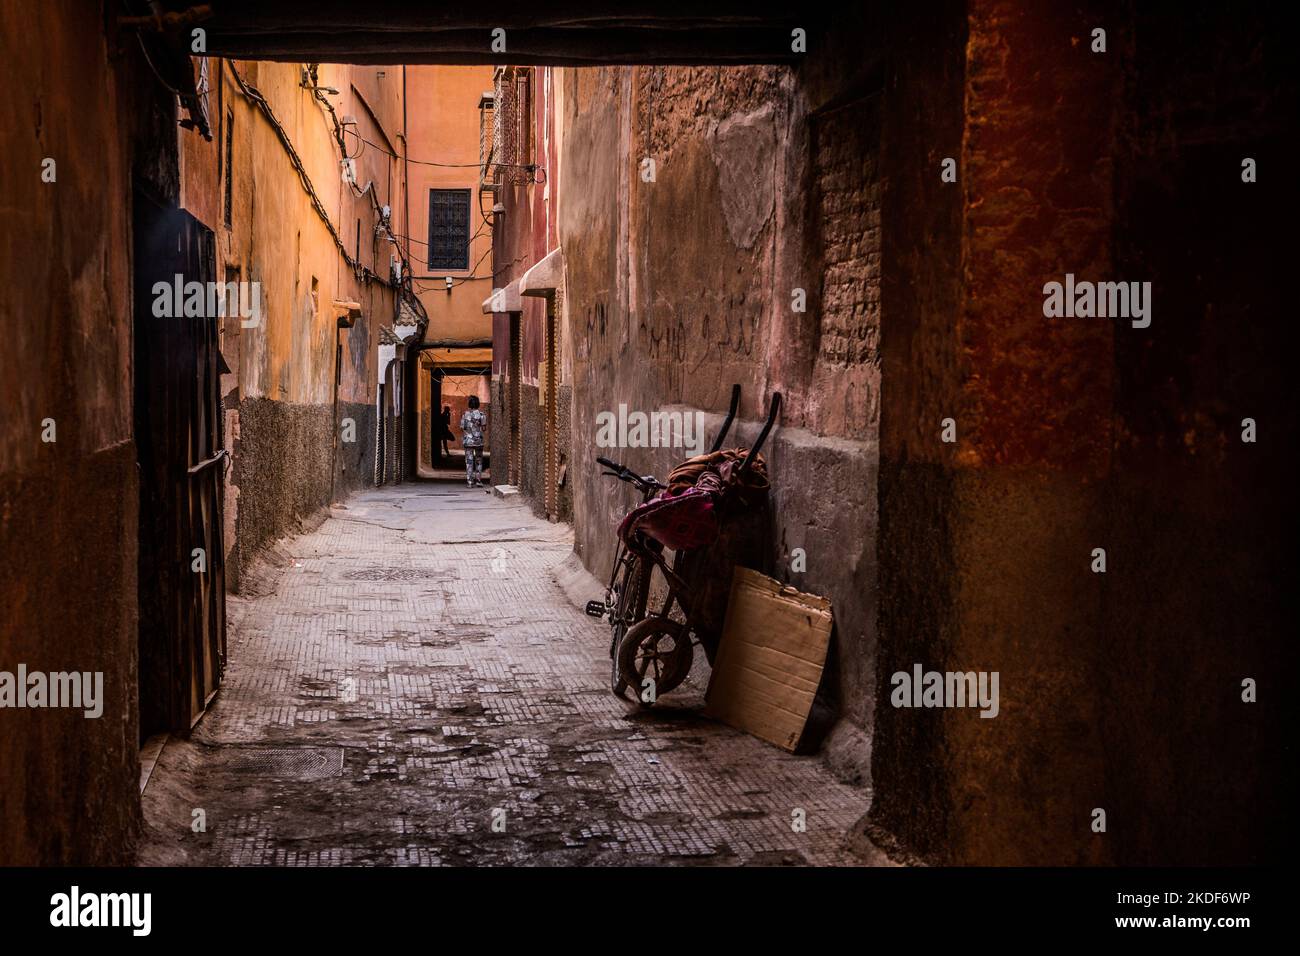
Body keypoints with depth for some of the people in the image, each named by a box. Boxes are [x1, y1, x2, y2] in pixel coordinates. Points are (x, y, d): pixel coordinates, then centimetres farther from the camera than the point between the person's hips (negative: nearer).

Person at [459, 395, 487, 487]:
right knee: (479, 461, 11)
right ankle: (478, 480, 7)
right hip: (478, 440, 0)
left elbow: (462, 428, 0)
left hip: (468, 440, 0)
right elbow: (484, 428, -4)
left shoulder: (465, 414, -1)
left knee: (469, 461, 2)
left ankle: (470, 481, -2)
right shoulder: (481, 414, -4)